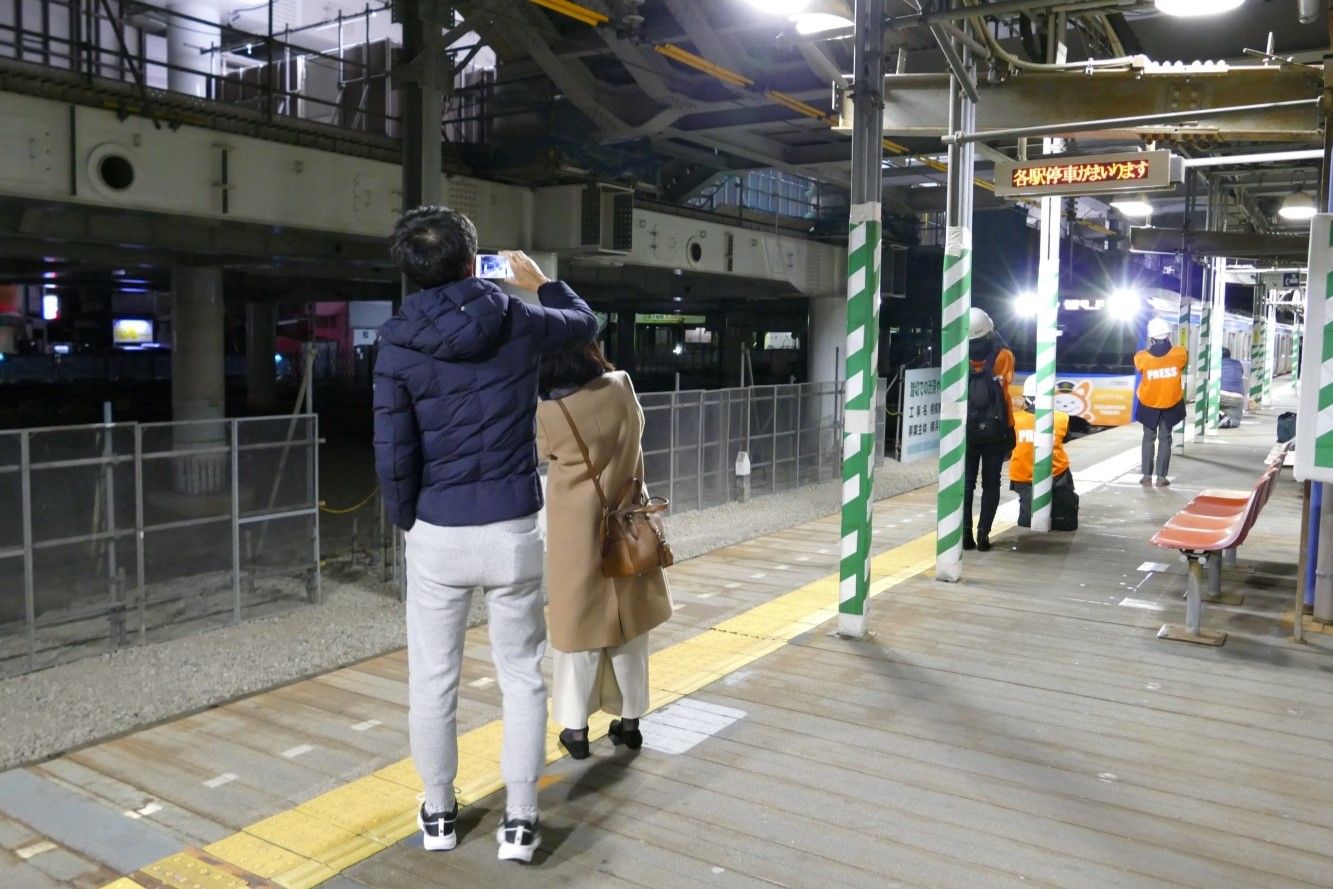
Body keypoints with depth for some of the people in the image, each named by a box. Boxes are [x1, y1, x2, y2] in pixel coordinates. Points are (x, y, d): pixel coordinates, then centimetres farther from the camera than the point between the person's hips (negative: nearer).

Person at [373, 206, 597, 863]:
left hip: (438, 535, 0)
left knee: (432, 681, 15)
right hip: (513, 531, 1)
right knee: (522, 677, 13)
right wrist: (540, 281, 33)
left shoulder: (398, 343, -6)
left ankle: (439, 813, 30)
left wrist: (407, 522, 8)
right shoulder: (517, 322, -4)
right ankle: (519, 819, 19)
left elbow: (393, 455, -9)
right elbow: (585, 324, 18)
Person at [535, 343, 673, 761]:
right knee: (629, 626, 15)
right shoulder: (620, 387, -12)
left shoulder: (546, 414, -18)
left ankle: (576, 729, 19)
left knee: (579, 627, 10)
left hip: (577, 537, -3)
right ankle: (629, 721, 26)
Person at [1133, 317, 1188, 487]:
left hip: (1148, 404, 0)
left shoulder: (1142, 357, -18)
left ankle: (1147, 475, 11)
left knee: (1148, 438, 13)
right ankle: (1161, 477, 8)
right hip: (1171, 404, 0)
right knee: (1165, 439, 10)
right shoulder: (1180, 353, -15)